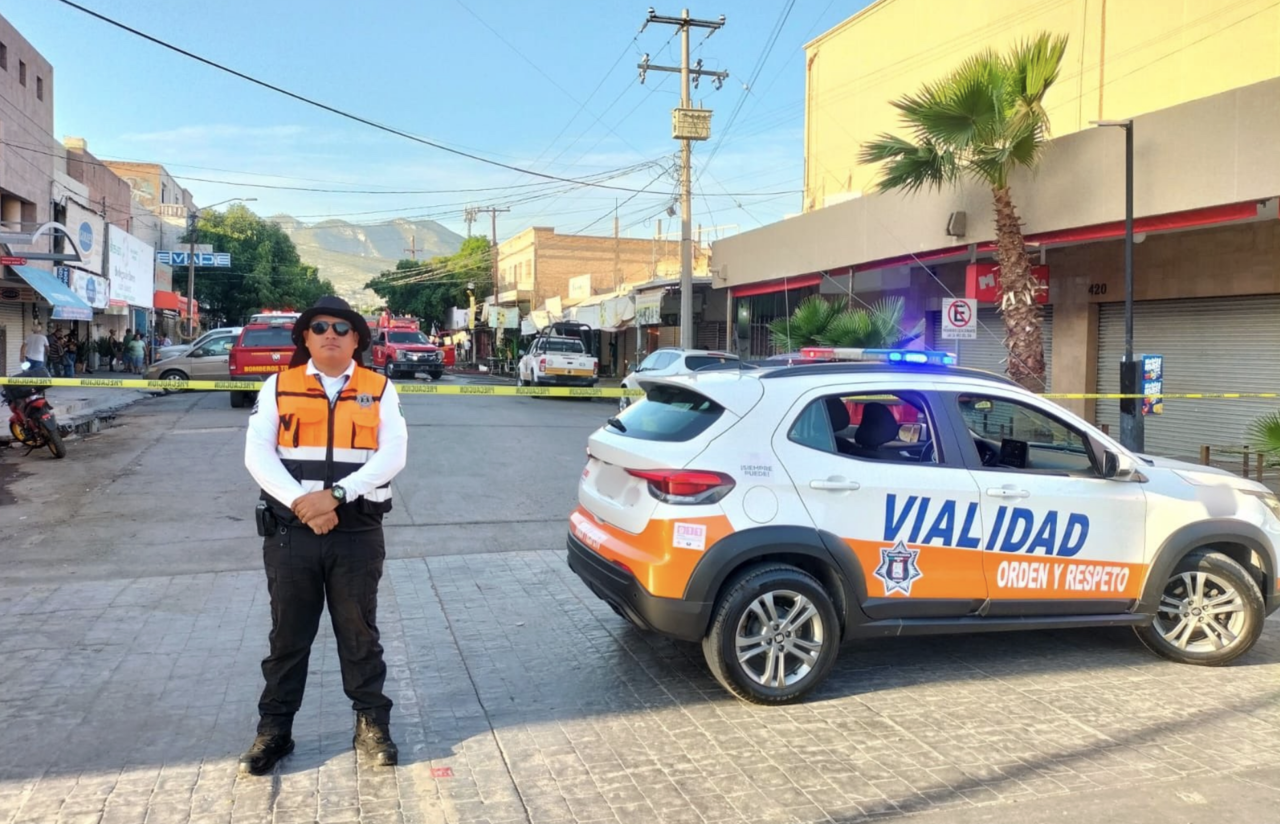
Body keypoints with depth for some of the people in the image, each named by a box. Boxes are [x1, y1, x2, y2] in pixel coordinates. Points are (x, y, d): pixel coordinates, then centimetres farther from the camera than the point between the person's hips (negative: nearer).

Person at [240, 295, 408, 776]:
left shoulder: (379, 390, 4)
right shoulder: (278, 388, 6)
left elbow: (392, 455, -8)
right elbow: (258, 454, -4)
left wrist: (336, 494, -19)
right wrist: (302, 502, -18)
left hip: (358, 532, -1)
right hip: (290, 530, 1)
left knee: (359, 633, 10)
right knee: (288, 634, 10)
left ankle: (372, 724, 22)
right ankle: (274, 729, 24)